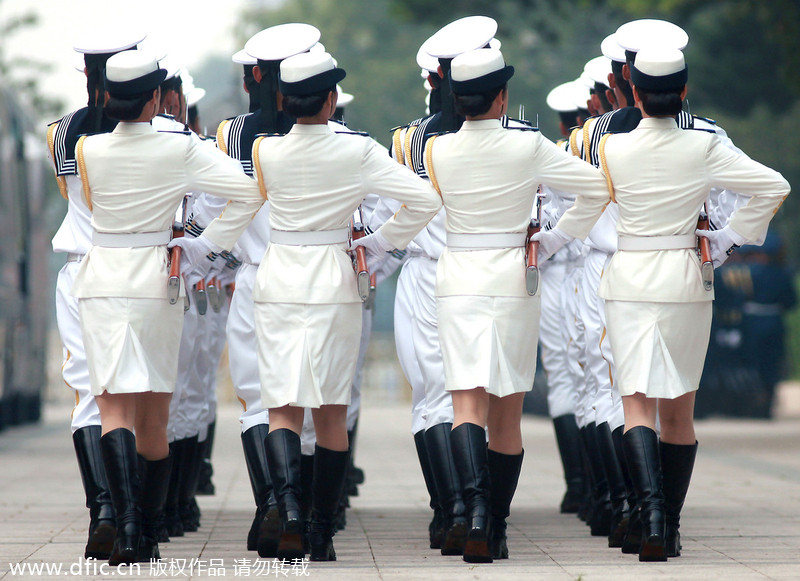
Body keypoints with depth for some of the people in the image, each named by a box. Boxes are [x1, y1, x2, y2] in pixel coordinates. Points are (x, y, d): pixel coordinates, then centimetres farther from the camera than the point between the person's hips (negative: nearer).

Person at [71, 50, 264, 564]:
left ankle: (127, 524, -25)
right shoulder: (180, 150, -6)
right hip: (157, 284, 0)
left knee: (115, 407, -5)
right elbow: (253, 193, -7)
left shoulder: (88, 149, -3)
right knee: (154, 416, 11)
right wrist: (211, 242, 3)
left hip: (102, 281, 0)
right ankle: (148, 534, 17)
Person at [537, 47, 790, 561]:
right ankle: (671, 529, 12)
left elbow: (583, 213, 5)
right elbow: (776, 187, -8)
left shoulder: (613, 149, -6)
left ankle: (651, 505, -25)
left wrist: (544, 244, 23)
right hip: (686, 280, 1)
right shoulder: (704, 148, -5)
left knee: (637, 403, -2)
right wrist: (730, 239, 2)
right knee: (679, 408, 10)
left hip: (630, 281, -1)